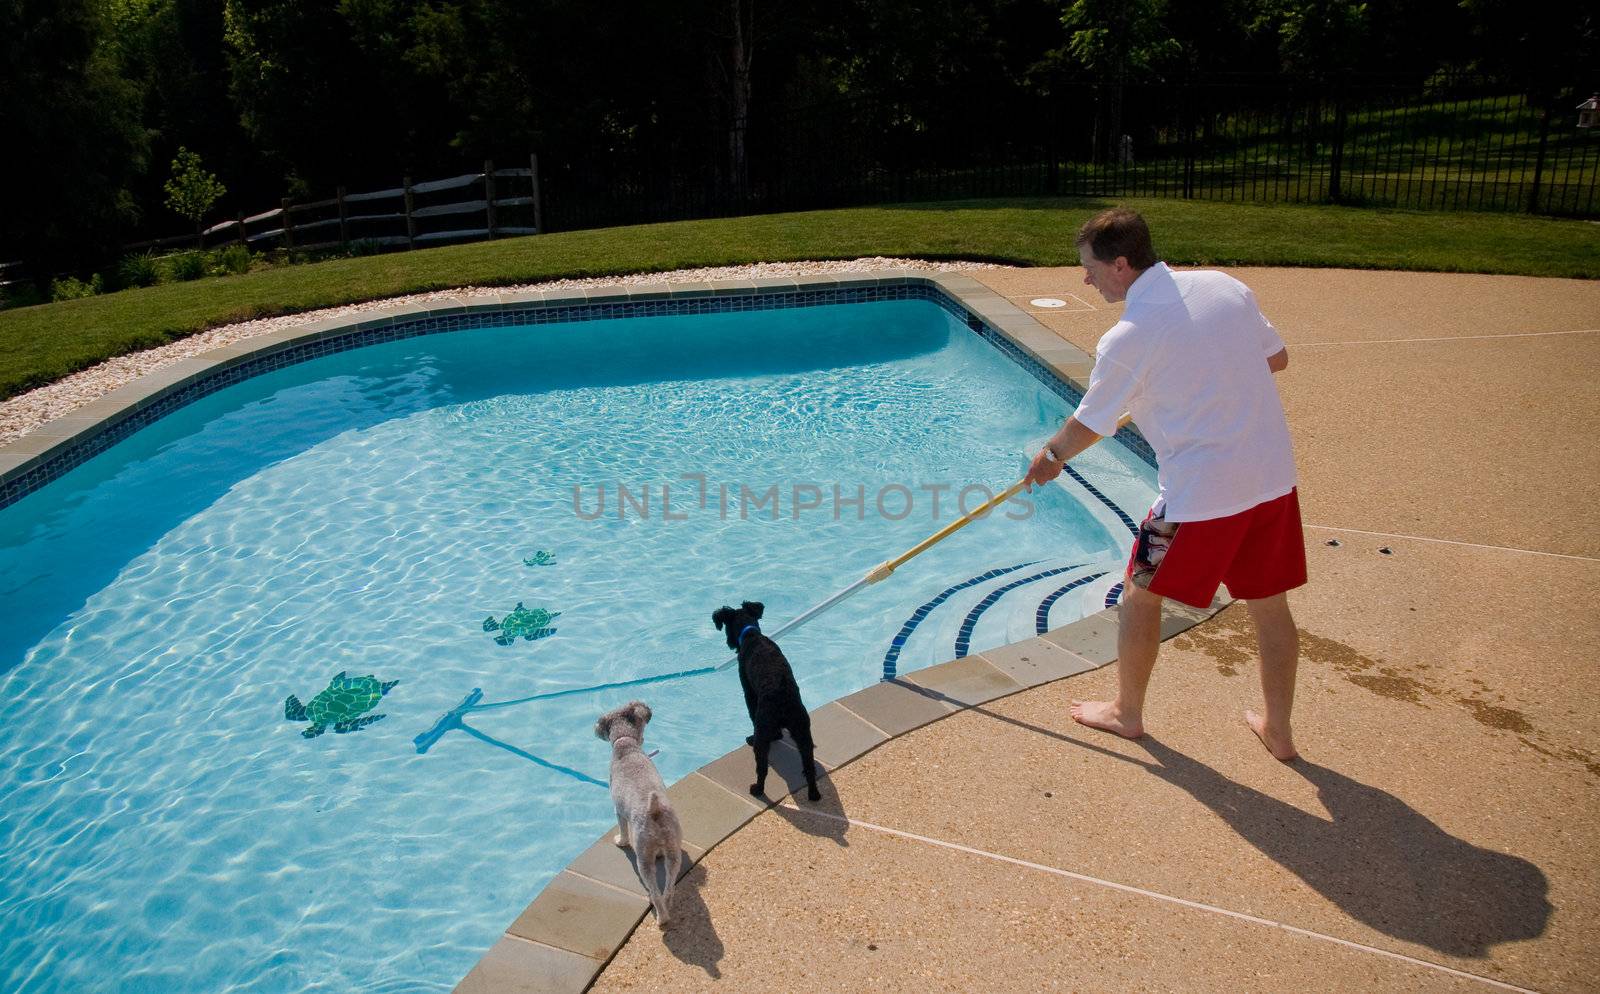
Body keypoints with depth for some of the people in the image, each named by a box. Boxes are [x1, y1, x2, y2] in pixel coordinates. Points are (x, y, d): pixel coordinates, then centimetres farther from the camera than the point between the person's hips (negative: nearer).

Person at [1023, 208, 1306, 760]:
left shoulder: (1126, 340, -14)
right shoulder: (1226, 287, 3)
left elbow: (1088, 425, -1)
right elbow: (1276, 358, 16)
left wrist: (1050, 459, 18)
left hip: (1202, 492, -6)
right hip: (1275, 478, 7)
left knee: (1140, 594, 14)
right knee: (1270, 606, 18)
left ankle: (1127, 713, 31)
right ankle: (1278, 731, 33)